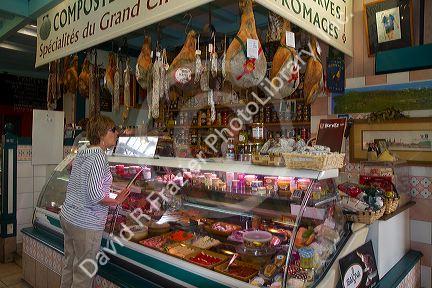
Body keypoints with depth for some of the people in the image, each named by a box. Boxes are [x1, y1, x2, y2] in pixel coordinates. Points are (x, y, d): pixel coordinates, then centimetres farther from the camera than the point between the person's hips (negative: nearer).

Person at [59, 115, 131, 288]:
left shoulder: (81, 154, 8)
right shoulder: (99, 157, -19)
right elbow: (95, 194, -28)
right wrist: (116, 201, -14)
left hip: (67, 216, 9)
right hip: (86, 225, -9)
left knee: (69, 266, 22)